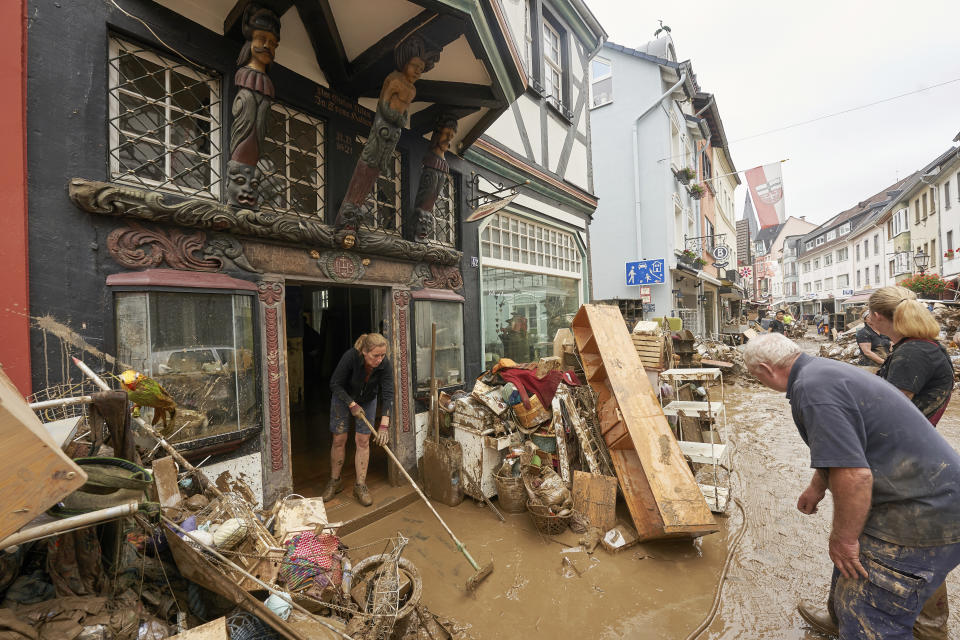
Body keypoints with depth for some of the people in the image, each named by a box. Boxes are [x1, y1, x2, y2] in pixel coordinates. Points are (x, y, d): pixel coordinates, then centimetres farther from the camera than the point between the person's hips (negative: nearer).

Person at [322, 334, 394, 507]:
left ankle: (360, 486, 10)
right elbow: (335, 384, -22)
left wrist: (384, 425, -36)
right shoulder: (351, 356, -35)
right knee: (339, 439, 3)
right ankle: (334, 482, 22)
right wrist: (352, 405, -23)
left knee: (363, 440, -1)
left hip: (367, 400, 1)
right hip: (343, 397, -1)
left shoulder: (385, 364, -29)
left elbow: (387, 394, -30)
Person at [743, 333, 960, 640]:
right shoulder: (825, 370, 7)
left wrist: (843, 538, -15)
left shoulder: (812, 388, -26)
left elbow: (853, 475, -30)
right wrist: (817, 487, 33)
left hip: (921, 519, -10)